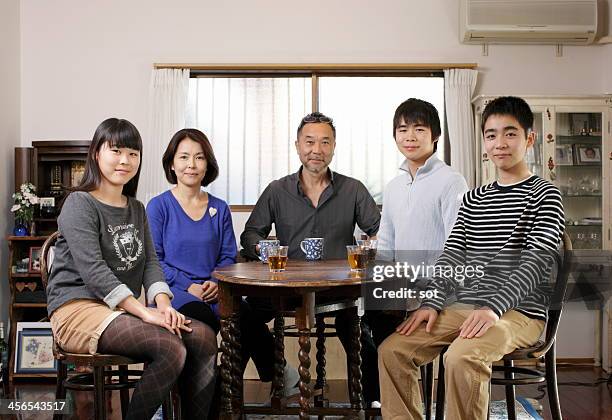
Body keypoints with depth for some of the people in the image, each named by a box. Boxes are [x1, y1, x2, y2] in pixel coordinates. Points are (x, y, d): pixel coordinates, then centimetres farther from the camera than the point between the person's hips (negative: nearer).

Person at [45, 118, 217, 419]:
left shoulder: (136, 209, 18)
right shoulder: (79, 204, -6)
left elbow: (150, 262, 8)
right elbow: (93, 270, -18)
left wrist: (162, 303, -12)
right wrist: (143, 312, -25)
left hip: (123, 310, 7)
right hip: (79, 308, -7)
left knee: (203, 336, -13)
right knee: (171, 348, -27)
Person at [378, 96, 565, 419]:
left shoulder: (545, 195, 0)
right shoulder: (473, 199, 17)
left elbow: (536, 262, -11)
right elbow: (451, 256, 11)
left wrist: (493, 307, -23)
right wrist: (432, 303, -4)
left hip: (518, 311, -5)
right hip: (463, 307, 6)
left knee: (461, 358, -34)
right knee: (391, 350, -11)